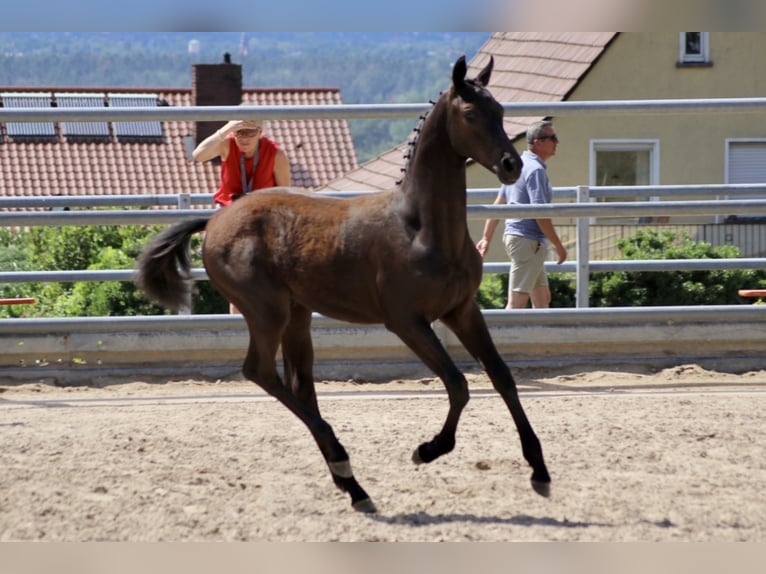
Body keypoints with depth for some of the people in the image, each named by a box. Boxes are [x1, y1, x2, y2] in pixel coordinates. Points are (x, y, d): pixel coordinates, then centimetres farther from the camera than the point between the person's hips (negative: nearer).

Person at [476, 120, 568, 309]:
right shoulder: (535, 170, -15)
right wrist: (558, 245, -14)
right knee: (517, 302, -11)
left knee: (543, 299, 16)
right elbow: (540, 213, -21)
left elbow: (498, 204, 16)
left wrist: (486, 238, 17)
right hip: (527, 241, -10)